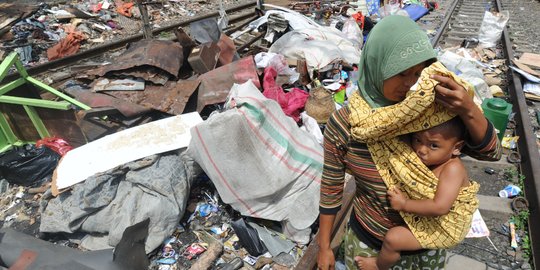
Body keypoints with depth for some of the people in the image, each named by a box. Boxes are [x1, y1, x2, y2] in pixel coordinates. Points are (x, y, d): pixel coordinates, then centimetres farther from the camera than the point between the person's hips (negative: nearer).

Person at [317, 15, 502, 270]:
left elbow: (490, 152, -12)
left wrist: (469, 110, -32)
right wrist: (324, 245, -3)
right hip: (370, 244, -2)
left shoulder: (426, 107, -16)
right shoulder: (343, 124, -23)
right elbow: (331, 187, -11)